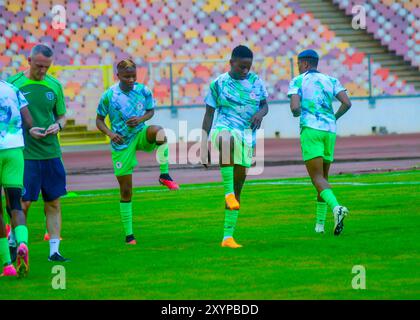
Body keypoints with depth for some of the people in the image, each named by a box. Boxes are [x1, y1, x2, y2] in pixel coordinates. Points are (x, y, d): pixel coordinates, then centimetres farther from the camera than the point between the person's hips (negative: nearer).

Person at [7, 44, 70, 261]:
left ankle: (54, 250, 9)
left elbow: (62, 115, 16)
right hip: (25, 154, -4)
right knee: (24, 202, -5)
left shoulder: (54, 86, 8)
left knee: (54, 203, 4)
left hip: (51, 153, 4)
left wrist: (58, 125, -6)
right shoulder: (14, 84, -3)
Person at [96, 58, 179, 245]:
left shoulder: (144, 91, -4)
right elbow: (99, 120, 0)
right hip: (121, 144, -1)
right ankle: (128, 234, 13)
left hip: (140, 134, 1)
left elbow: (151, 111, 10)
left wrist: (140, 119, -12)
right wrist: (110, 133, -20)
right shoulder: (109, 95, -9)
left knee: (158, 131, -36)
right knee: (126, 191, 1)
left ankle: (164, 175, -21)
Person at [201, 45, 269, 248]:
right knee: (227, 140, -44)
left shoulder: (256, 81, 9)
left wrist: (260, 113, -8)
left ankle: (228, 236, 9)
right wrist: (204, 145, 1)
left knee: (239, 185, 3)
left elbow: (265, 105, 18)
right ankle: (228, 192, -40)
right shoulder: (219, 84, 1)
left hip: (246, 136, 4)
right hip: (223, 129, -4)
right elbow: (209, 114, 5)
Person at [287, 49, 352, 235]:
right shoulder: (331, 81, 16)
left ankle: (336, 207, -38)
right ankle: (320, 224, 16)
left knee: (317, 178, -11)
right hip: (330, 131, 4)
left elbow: (295, 107, -8)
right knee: (323, 177, 16)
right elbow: (347, 103, 2)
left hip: (310, 129, -4)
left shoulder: (298, 81, 6)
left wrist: (296, 113, 16)